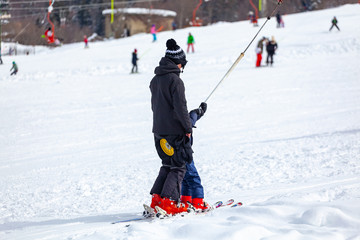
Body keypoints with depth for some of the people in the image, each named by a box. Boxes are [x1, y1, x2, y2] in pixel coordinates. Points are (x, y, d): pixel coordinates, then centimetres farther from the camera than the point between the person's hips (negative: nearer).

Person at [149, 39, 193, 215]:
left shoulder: (155, 80, 11)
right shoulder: (175, 80, -16)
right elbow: (180, 107, -18)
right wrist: (188, 127, -9)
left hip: (158, 130, 8)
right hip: (174, 131, -8)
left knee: (168, 165, 18)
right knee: (179, 167, 0)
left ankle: (157, 199, 10)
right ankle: (169, 201, -7)